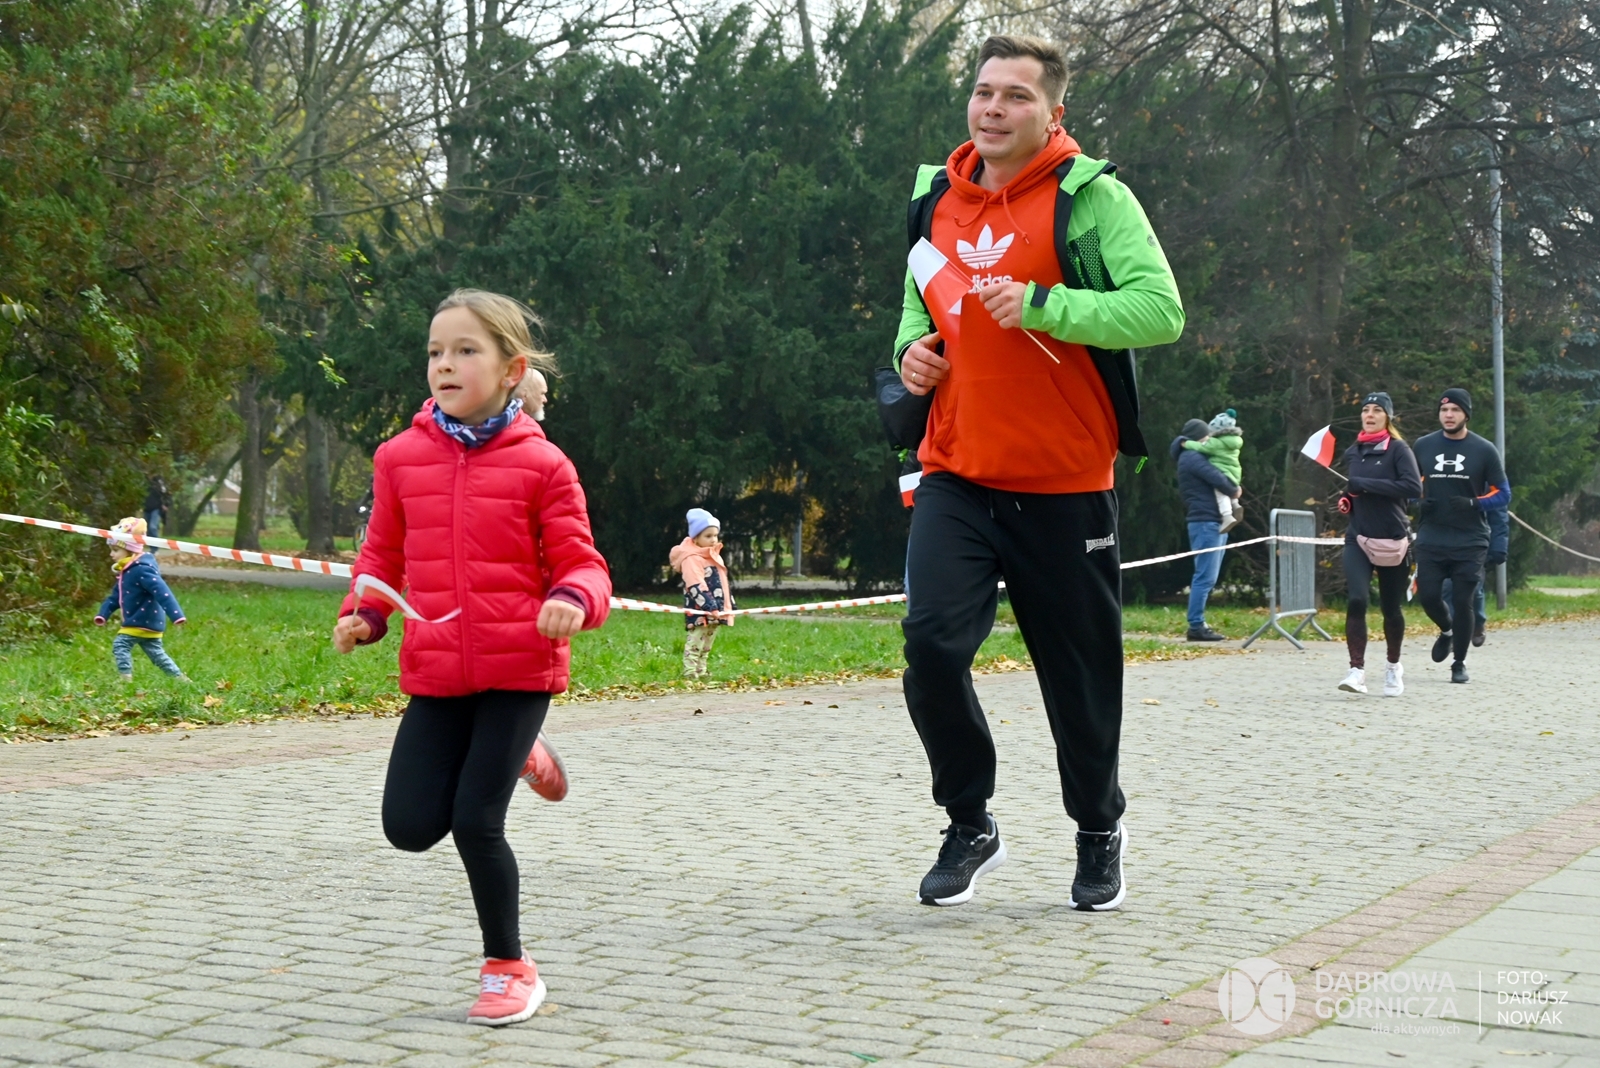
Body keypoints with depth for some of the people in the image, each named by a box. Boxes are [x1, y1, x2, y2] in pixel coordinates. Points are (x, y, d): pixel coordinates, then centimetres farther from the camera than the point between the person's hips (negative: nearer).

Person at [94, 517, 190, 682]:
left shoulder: (142, 569, -20)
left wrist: (176, 615, -35)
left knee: (120, 644, -11)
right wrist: (103, 613, 14)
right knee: (156, 652, 14)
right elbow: (116, 596, 23)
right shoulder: (126, 571, 13)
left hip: (144, 623, -10)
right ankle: (180, 678, 17)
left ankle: (126, 676, -14)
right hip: (148, 624, 10)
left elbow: (161, 592, -28)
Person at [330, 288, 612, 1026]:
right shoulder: (401, 457, 4)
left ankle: (509, 967, 14)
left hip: (520, 669, -4)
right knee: (409, 826, 1)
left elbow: (580, 563, -3)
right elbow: (383, 554, 15)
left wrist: (572, 600, -25)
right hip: (436, 673, 4)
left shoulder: (541, 464, -5)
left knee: (476, 822, -9)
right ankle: (505, 763, 32)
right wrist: (363, 614, -3)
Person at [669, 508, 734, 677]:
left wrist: (729, 606, 22)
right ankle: (690, 674, -12)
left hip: (716, 613, 10)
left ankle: (702, 672, 20)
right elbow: (697, 588, -23)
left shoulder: (715, 557, 18)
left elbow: (724, 584, 24)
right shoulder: (691, 559, -14)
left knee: (706, 647, 14)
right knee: (694, 645, -10)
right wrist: (710, 607, -28)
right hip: (699, 613, -10)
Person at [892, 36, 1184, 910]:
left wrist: (1040, 303, -25)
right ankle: (970, 826, 8)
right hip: (955, 476, 4)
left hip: (1063, 485, -3)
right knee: (933, 644, -13)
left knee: (1080, 672, 8)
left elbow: (1160, 310, -18)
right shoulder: (939, 197, 10)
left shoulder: (1090, 195, -8)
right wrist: (911, 347, 5)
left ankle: (1099, 831, 32)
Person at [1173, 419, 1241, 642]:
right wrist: (1234, 490, -1)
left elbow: (1216, 477, 23)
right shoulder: (1192, 458, -10)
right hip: (1205, 522, -11)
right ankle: (1196, 626, -14)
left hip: (1214, 522, 11)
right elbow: (1218, 479, -18)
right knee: (1205, 577, -13)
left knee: (1207, 577, 11)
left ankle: (1198, 623, 12)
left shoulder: (1196, 456, 23)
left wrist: (1231, 491, 4)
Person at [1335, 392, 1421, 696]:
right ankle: (1357, 670, -17)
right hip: (1358, 538, 3)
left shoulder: (1398, 449, -5)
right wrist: (1345, 500, 6)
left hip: (1392, 539, -3)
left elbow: (1414, 487, -19)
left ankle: (1393, 666, 30)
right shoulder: (1352, 453, 11)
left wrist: (1366, 485, -20)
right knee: (1357, 600, -18)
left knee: (1391, 607, 8)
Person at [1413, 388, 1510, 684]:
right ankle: (1447, 630, 29)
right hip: (1430, 540, 2)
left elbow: (1503, 494, 2)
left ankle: (1459, 663, 16)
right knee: (1428, 596, -4)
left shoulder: (1484, 451, 0)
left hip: (1470, 542, -2)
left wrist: (1474, 504, -16)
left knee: (1462, 602, -1)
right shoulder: (1423, 447, 6)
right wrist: (1420, 502, -4)